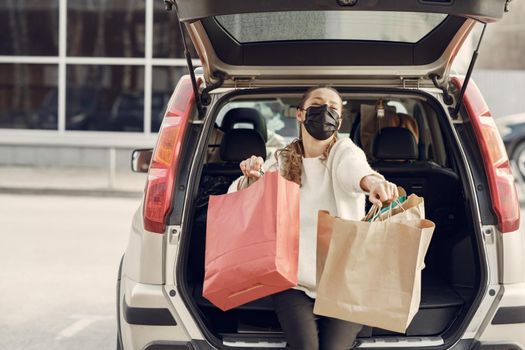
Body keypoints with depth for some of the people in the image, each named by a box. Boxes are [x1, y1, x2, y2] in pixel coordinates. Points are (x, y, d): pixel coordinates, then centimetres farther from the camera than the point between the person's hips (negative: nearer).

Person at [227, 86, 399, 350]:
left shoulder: (344, 150, 0)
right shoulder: (282, 161, 8)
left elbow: (353, 168, -26)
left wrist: (371, 180, -51)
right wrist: (251, 180, -25)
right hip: (294, 281, 1)